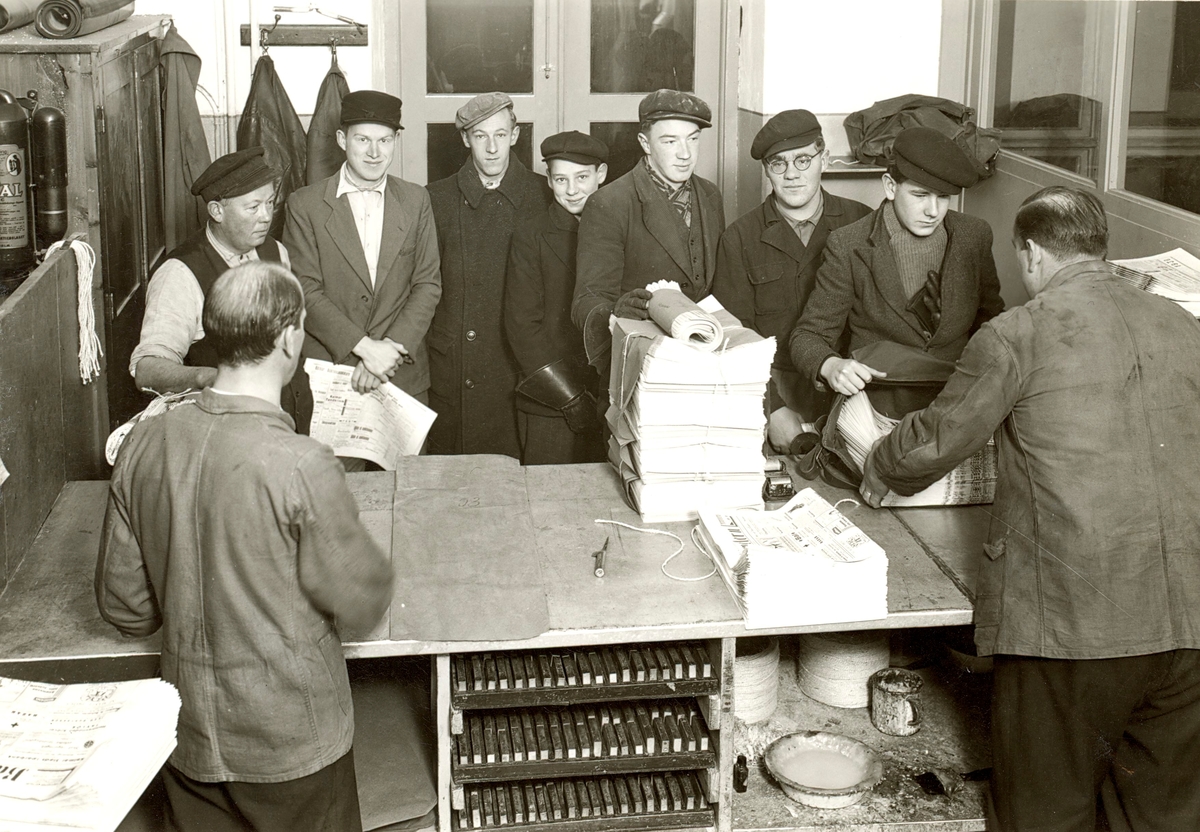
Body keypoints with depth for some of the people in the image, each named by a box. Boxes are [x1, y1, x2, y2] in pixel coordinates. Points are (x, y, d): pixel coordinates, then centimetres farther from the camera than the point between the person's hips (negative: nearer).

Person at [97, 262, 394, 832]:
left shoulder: (143, 445, -8)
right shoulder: (301, 466, -25)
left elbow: (122, 605, 1)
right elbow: (362, 605, -14)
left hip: (188, 737, 5)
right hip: (292, 740, -5)